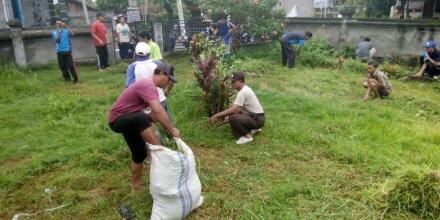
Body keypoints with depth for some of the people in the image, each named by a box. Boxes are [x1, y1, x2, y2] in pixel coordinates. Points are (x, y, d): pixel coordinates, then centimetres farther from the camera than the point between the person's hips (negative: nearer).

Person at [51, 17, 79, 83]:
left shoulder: (66, 31, 4)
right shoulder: (54, 33, 8)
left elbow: (72, 33, -16)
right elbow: (56, 40, -7)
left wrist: (66, 26, -16)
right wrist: (58, 32, -11)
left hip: (67, 51, -2)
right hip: (59, 52, 2)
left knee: (71, 65, -7)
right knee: (62, 66, 5)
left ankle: (75, 78, 0)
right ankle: (67, 78, 17)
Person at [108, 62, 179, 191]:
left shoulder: (149, 85, 10)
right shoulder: (148, 86, -24)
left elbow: (153, 112, 7)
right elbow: (158, 111, -37)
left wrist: (166, 127, -5)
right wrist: (171, 130, -31)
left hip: (129, 120, 11)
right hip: (118, 120, -11)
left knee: (139, 153, 12)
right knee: (142, 118, -39)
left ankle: (136, 185, 26)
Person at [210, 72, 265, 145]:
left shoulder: (243, 92, -21)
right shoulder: (245, 89, 10)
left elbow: (233, 109, -27)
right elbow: (238, 108, 13)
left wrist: (216, 115, -21)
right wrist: (229, 115, -2)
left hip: (257, 119, -10)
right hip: (253, 115, 10)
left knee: (232, 118, -28)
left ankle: (248, 136, -10)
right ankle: (254, 128, 23)